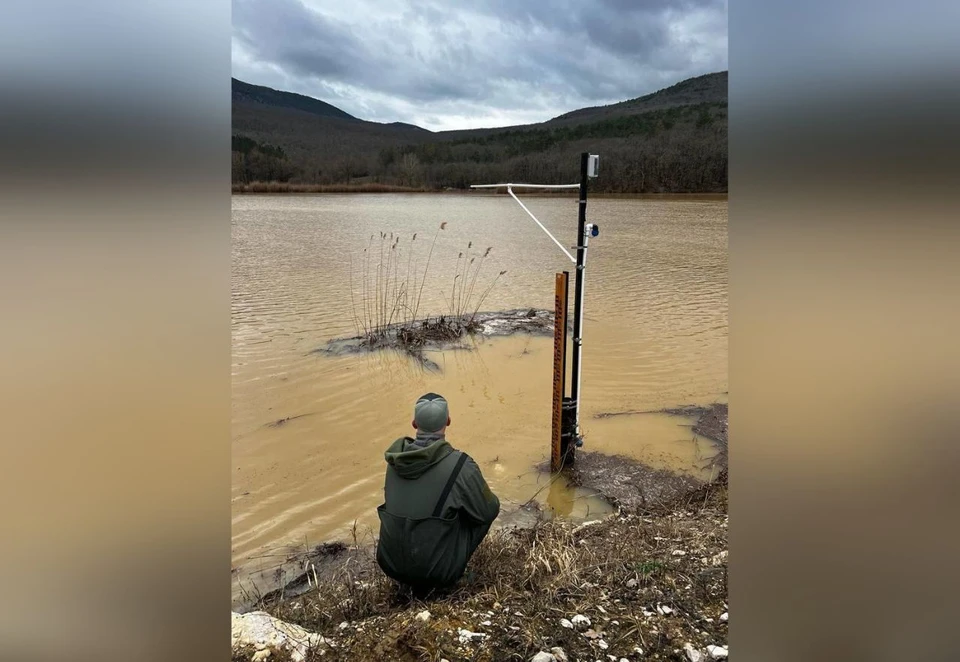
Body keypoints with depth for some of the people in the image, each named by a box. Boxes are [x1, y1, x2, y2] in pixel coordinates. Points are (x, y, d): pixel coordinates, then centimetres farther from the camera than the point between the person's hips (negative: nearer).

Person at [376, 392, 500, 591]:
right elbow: (489, 511, -7)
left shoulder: (395, 458, -4)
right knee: (487, 511, 10)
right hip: (437, 572, -5)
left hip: (390, 565, 5)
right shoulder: (460, 466, -20)